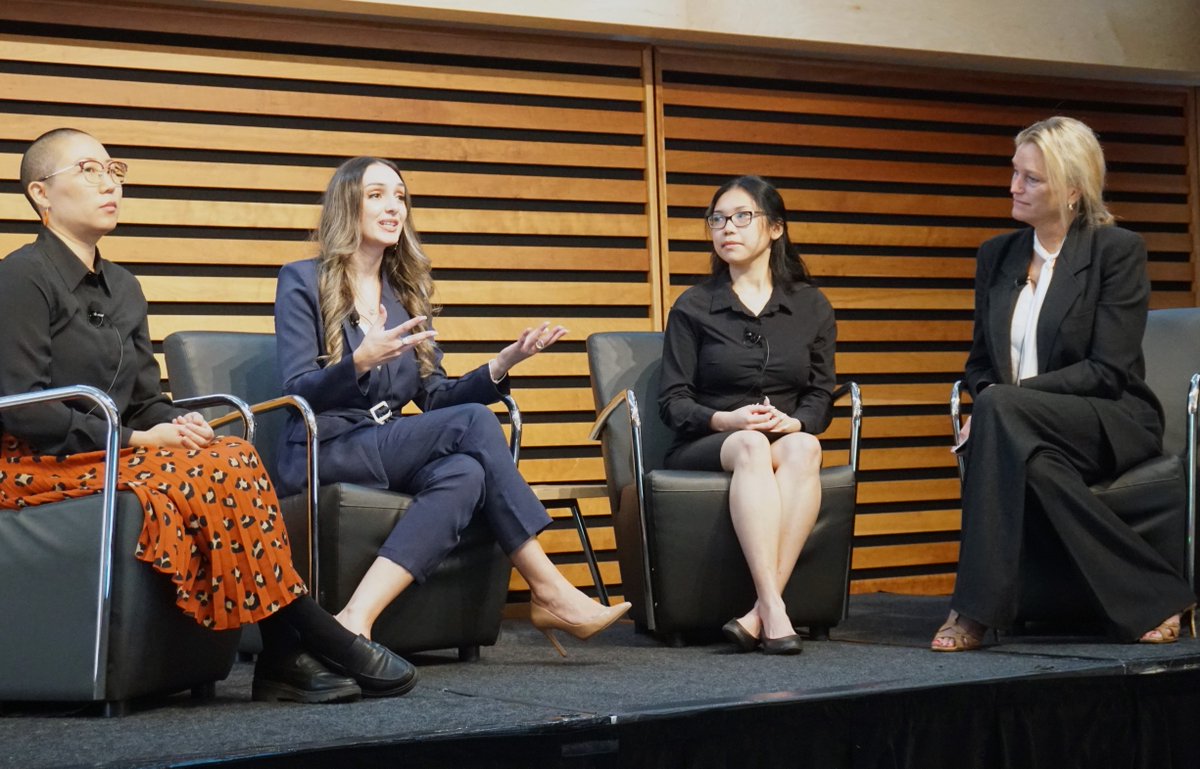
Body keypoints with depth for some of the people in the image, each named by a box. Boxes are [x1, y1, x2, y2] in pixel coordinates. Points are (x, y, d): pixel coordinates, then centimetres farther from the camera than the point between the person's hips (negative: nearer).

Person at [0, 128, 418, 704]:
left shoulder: (121, 288, 18)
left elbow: (146, 398, 17)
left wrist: (176, 424, -8)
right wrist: (134, 438, -16)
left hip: (107, 453, 7)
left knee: (232, 459, -20)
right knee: (211, 472, -26)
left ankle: (282, 658, -28)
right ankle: (310, 635, -21)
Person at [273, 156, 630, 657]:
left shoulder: (406, 291, 19)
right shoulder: (303, 282, 1)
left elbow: (434, 397, 14)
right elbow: (297, 391, -9)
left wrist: (502, 366, -1)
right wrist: (360, 362, -28)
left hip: (387, 448, 6)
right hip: (321, 453, -6)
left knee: (464, 472, -30)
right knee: (473, 424, -25)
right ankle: (550, 594, -22)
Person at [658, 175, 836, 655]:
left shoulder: (810, 306, 14)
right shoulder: (693, 307, 9)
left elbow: (821, 396, 10)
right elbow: (672, 403, 3)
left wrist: (794, 423, -14)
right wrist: (726, 420, -17)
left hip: (789, 440, 2)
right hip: (705, 449, -2)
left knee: (803, 448, -35)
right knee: (752, 446, -37)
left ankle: (758, 613, -44)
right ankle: (773, 610, -48)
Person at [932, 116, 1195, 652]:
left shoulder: (1117, 251, -4)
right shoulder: (996, 255, 14)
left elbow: (1108, 370, -13)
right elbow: (981, 362, 17)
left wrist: (1007, 397, -19)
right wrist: (988, 402, -9)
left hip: (1113, 423, -4)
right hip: (1022, 429, 4)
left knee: (1000, 409, -34)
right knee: (1030, 460, -35)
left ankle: (975, 611, -33)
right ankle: (1147, 599, -27)